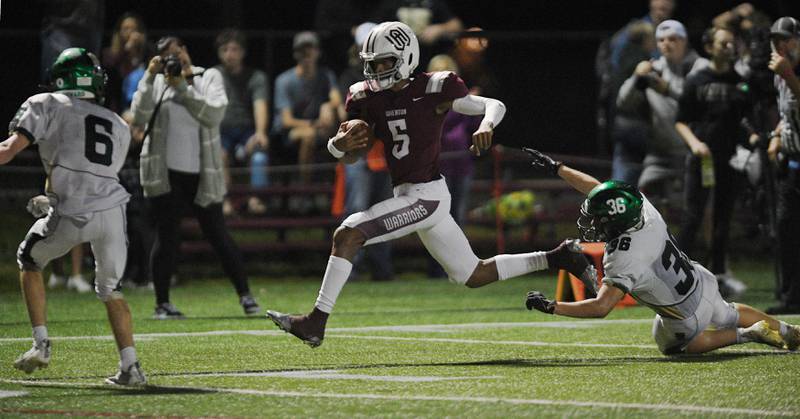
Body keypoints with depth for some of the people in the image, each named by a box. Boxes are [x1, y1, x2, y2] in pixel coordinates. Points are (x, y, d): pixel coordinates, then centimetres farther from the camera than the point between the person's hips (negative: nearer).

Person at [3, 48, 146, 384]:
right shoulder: (118, 125, 23)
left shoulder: (47, 105, 9)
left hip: (71, 216, -4)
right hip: (112, 208, 4)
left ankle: (41, 344, 17)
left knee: (29, 261, 24)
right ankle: (130, 366, 9)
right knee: (110, 289, 21)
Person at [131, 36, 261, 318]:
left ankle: (245, 295, 9)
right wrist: (150, 78, -14)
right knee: (167, 239, -1)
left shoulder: (209, 78, 3)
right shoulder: (157, 83, 5)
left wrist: (183, 88, -19)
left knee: (217, 236, 1)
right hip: (165, 174, 0)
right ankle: (162, 303, 5)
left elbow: (213, 115, -13)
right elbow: (139, 118, -9)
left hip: (202, 174, 0)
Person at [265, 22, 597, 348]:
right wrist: (340, 144, -15)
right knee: (474, 276, 17)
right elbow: (350, 157, 10)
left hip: (427, 195, -8)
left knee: (347, 234, -18)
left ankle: (316, 322, -15)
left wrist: (486, 125, -29)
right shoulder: (370, 99, 7)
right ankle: (556, 258, 28)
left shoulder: (432, 90, -11)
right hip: (407, 195, 8)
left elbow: (494, 105, -6)